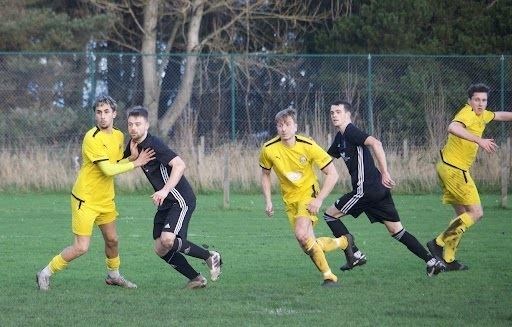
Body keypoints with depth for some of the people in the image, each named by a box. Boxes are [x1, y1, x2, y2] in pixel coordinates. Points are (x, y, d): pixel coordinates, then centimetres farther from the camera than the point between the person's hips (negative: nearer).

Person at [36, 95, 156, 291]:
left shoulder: (119, 136, 5)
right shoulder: (92, 139, -22)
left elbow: (116, 163, 8)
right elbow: (108, 170, -26)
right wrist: (135, 163, -18)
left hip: (106, 199, 8)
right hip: (85, 199, -8)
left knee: (112, 240, 15)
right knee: (81, 247, -9)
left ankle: (113, 275, 39)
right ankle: (45, 274, 6)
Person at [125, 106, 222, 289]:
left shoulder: (153, 144, -20)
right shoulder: (133, 145, 7)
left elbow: (180, 165, -29)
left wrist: (165, 190, -38)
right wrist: (133, 156, -5)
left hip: (181, 200, -9)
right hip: (165, 203, 9)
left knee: (167, 240, -24)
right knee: (160, 250, 3)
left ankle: (210, 256, -3)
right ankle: (195, 279, 14)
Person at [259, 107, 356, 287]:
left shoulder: (308, 146, -18)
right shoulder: (268, 149, -10)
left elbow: (332, 174, -13)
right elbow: (265, 174, 11)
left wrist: (319, 200, -20)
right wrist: (268, 201, 2)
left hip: (308, 193, -4)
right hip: (290, 199, 5)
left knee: (302, 235, -27)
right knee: (308, 244, -1)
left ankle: (329, 276, -9)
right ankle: (343, 242, 26)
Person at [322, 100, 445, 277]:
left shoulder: (351, 131, -9)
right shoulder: (340, 138, 20)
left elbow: (375, 143, -25)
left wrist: (385, 173, -29)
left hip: (366, 188, -9)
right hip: (379, 189, 9)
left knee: (330, 215, 3)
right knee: (397, 231, 8)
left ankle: (355, 255, 4)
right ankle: (432, 261, 2)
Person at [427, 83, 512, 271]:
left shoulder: (481, 115, 12)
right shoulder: (468, 114, -18)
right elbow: (453, 128, -39)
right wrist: (479, 140, -44)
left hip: (448, 168, 10)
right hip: (454, 169, -10)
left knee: (463, 214, 13)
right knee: (476, 213, -9)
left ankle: (448, 259, 14)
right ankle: (439, 243, -11)